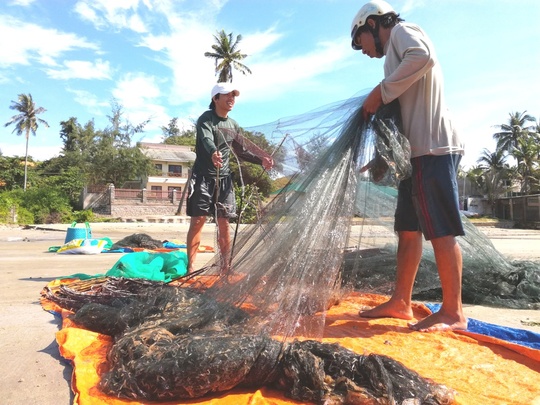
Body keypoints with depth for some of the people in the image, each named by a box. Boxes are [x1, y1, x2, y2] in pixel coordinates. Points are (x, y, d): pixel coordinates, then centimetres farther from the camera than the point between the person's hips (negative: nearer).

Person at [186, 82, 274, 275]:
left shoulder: (233, 125, 13)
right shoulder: (206, 118, -7)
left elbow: (241, 151, 19)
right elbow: (206, 139, -28)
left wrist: (261, 160, 2)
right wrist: (213, 153, -51)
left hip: (224, 178, 5)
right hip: (203, 177, -5)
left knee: (224, 223, 5)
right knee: (198, 220, -5)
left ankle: (226, 267, 13)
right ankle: (190, 267, 2)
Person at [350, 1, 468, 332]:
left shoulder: (402, 31, 4)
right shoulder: (397, 49, 29)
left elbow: (423, 57, -21)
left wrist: (380, 93, -12)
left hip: (432, 148, -10)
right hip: (419, 151, 10)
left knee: (441, 231, -8)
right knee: (408, 230, 7)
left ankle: (453, 311, 0)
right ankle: (401, 302, 13)